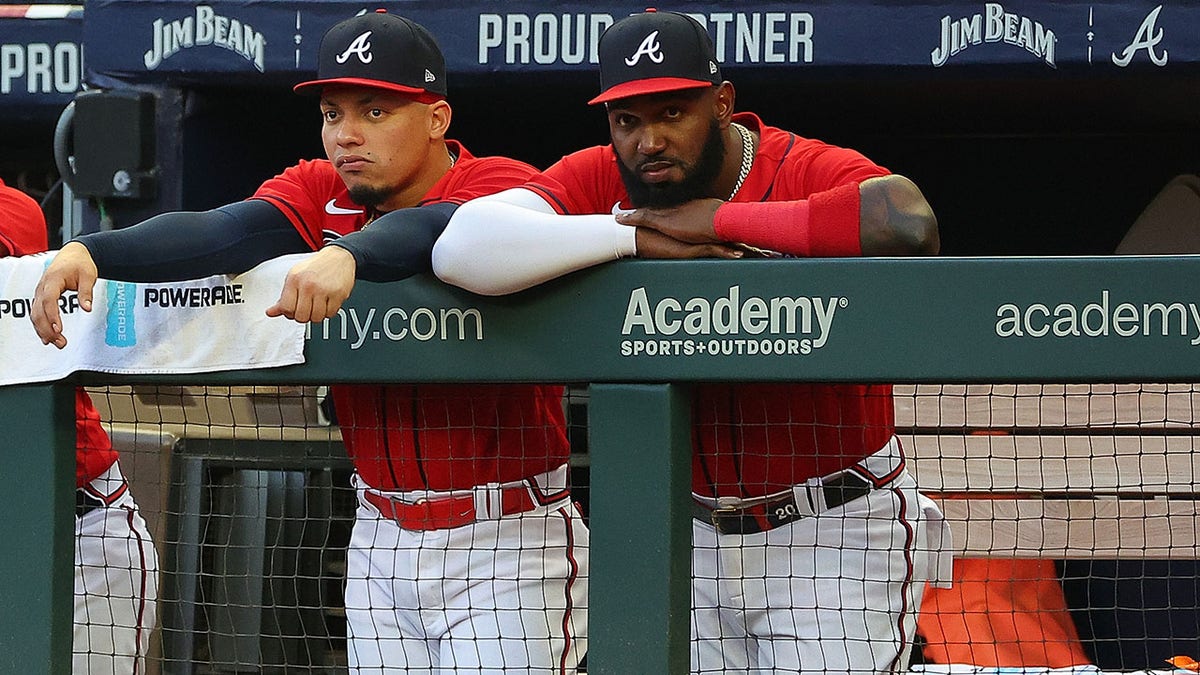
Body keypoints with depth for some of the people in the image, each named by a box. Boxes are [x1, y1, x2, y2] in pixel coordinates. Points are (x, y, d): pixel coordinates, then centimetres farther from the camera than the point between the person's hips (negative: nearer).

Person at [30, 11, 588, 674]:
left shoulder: (504, 183, -9)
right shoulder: (319, 192, 5)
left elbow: (440, 229, -33)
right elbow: (225, 231, -14)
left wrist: (349, 254, -53)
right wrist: (90, 250, -32)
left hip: (507, 543, -5)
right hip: (381, 541, 5)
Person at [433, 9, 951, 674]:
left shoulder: (812, 171, -16)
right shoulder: (596, 181, -5)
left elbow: (910, 225, -40)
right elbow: (462, 247, -20)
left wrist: (721, 219, -28)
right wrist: (635, 238, -24)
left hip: (835, 532, -4)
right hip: (694, 537, 4)